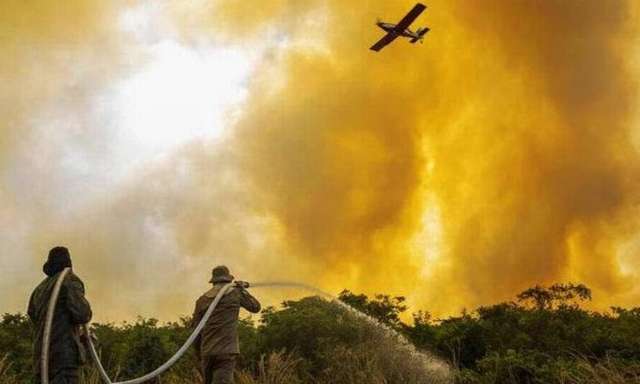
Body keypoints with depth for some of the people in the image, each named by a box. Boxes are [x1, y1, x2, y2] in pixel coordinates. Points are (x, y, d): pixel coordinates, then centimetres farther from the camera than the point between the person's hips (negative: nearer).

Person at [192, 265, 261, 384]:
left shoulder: (202, 299, 9)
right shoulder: (235, 294, 2)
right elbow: (255, 307, 18)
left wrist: (199, 355, 19)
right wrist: (243, 290, 29)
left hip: (207, 352, 4)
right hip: (227, 351, -4)